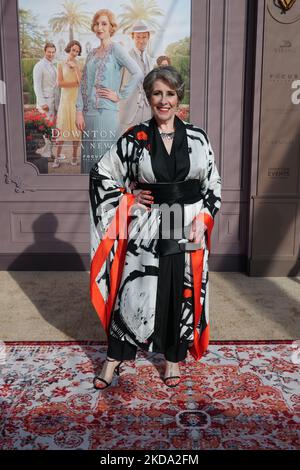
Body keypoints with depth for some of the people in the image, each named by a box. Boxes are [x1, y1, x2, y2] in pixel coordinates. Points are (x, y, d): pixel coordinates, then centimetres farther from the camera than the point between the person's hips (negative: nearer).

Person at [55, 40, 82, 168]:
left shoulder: (79, 65, 5)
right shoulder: (61, 64, 5)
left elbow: (82, 82, -10)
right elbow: (60, 83, -6)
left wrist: (75, 67, -13)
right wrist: (75, 82, -10)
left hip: (77, 99, 0)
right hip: (65, 98, 0)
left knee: (76, 127, 1)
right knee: (62, 127, -3)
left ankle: (74, 156, 9)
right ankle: (57, 157, -1)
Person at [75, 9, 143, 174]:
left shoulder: (116, 49, -1)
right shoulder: (91, 53, 17)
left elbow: (138, 74, -14)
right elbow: (83, 83, 12)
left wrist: (120, 95, -10)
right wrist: (79, 111, 2)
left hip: (106, 112, -6)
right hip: (88, 113, 6)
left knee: (103, 156, -5)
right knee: (88, 156, 8)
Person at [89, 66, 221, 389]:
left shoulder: (197, 137, 2)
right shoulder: (134, 138, -2)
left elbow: (213, 183, 5)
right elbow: (101, 174, 5)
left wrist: (203, 219, -7)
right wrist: (128, 199, -4)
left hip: (188, 227, 2)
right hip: (147, 229, -1)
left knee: (183, 293, 11)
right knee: (134, 291, 5)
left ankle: (174, 356, 31)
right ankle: (116, 355, 26)